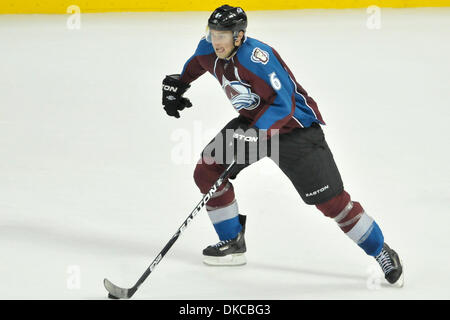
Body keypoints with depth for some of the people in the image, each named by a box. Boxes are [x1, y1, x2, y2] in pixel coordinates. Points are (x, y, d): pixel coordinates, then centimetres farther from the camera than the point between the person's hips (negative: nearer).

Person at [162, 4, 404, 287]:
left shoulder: (257, 58, -31)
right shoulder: (208, 50, -7)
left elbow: (283, 106, -31)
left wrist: (255, 135, -38)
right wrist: (176, 84, 23)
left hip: (294, 124, -8)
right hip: (252, 122, 8)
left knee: (330, 199, -12)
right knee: (207, 171, -1)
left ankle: (382, 252, 0)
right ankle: (233, 243, 14)